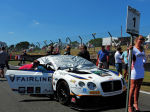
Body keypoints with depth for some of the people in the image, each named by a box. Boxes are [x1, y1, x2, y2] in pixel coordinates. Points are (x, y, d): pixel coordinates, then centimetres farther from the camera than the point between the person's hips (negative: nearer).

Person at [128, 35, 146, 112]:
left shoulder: (142, 49, 14)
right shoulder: (133, 49, -7)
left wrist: (143, 63, 11)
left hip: (141, 70, 7)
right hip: (135, 69, -7)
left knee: (138, 88, 12)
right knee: (132, 88, -5)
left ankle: (135, 104, 22)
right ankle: (129, 105, 3)